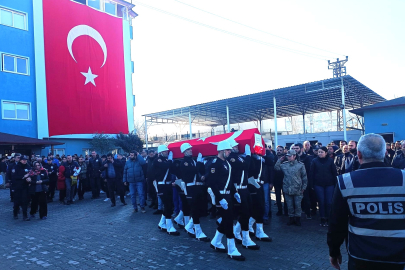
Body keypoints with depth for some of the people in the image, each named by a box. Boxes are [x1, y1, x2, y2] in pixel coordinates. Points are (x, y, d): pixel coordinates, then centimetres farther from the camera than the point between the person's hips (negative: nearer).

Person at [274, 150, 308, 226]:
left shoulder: (300, 165, -4)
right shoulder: (284, 164, 5)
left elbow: (304, 177, 0)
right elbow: (276, 167, -1)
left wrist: (303, 187, -2)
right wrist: (280, 160, -3)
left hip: (298, 190, -3)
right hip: (287, 189, 3)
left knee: (297, 205, 8)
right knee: (290, 206, 12)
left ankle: (298, 218, 23)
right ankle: (291, 218, 26)